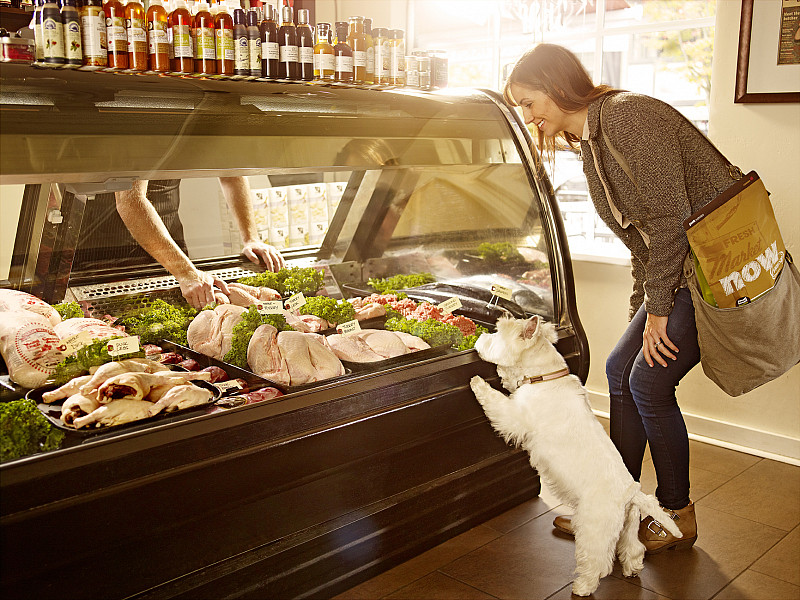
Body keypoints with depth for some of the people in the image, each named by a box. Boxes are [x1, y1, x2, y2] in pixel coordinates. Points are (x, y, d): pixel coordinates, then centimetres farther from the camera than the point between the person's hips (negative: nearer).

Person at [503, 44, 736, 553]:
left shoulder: (628, 116, -18)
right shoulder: (590, 140, 12)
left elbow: (670, 217, -22)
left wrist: (658, 310, -18)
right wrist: (641, 308, 13)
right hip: (680, 270, 9)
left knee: (649, 382, -7)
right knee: (621, 369, 7)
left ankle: (677, 514, 14)